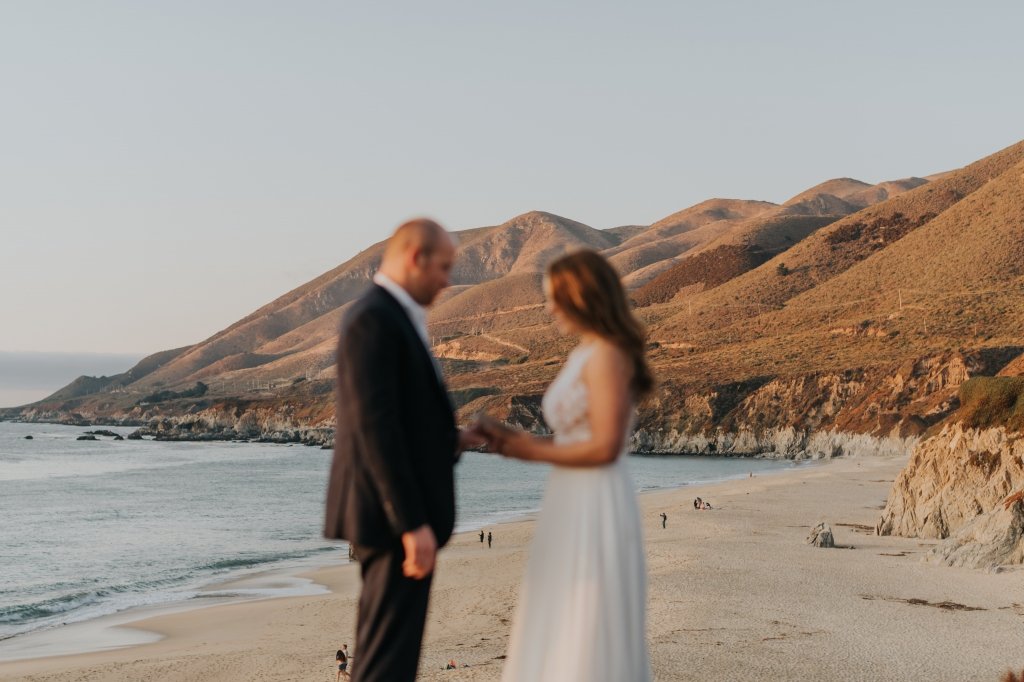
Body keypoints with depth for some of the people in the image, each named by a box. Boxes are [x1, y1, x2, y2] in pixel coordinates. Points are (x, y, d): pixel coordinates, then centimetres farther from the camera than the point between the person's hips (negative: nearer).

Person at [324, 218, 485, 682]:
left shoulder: (387, 318, 16)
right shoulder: (373, 319, -16)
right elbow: (375, 428, -23)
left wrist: (449, 441, 10)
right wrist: (413, 523, -24)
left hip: (392, 516, 11)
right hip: (393, 517, -11)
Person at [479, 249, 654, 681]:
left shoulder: (607, 355, -13)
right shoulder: (586, 355, 16)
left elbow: (605, 447, -19)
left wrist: (534, 452, -9)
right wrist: (517, 440, 6)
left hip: (595, 508, -10)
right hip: (574, 504, 10)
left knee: (587, 634, -4)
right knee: (567, 634, 13)